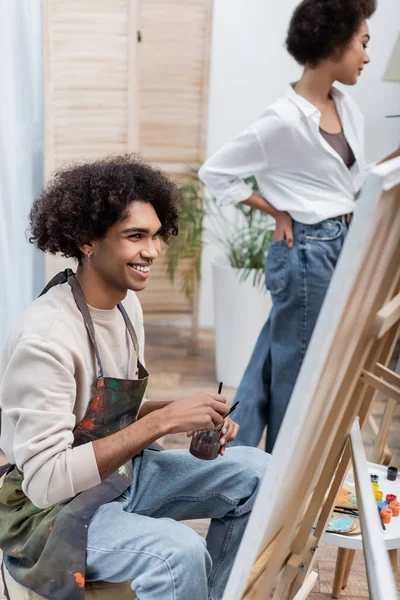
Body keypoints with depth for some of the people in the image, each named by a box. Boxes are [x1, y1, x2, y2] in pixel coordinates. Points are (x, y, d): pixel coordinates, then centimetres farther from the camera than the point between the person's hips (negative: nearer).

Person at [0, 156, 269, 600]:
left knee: (256, 473, 2)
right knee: (180, 554, -33)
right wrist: (163, 420, -31)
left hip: (120, 475, 9)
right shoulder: (45, 338, -27)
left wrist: (185, 416, -8)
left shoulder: (127, 305, 1)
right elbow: (44, 481, -30)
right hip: (49, 511, -8)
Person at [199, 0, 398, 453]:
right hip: (306, 252, -8)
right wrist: (276, 211, -10)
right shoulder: (285, 119, -18)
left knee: (272, 365, 16)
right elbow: (215, 172, -12)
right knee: (297, 371, 6)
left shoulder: (348, 110, 7)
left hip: (342, 247, 8)